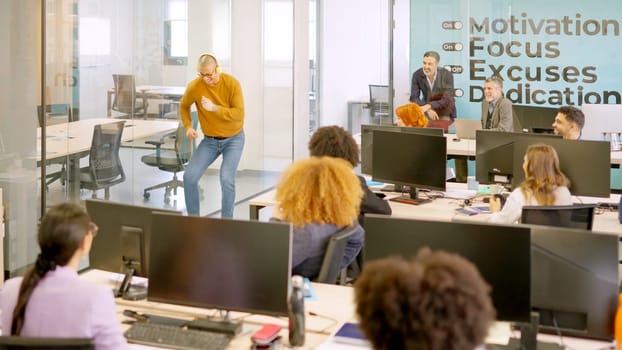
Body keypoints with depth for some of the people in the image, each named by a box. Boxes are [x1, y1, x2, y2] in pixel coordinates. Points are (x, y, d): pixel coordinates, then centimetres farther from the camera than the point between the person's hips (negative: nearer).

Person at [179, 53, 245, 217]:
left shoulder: (232, 83, -18)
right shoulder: (194, 86, -13)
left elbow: (239, 114, -22)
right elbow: (184, 106, 8)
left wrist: (215, 108, -33)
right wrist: (188, 126, -6)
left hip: (233, 139, -3)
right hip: (210, 140, 3)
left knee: (226, 179, -19)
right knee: (189, 176, -8)